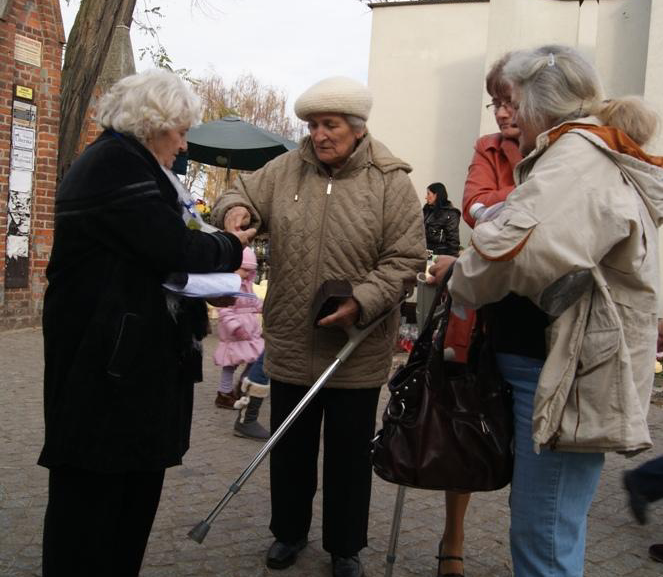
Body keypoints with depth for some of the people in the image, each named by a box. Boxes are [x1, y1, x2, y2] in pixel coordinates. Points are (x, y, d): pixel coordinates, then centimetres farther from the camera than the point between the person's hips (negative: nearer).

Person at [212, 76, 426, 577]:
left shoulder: (391, 183, -7)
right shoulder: (285, 170, 2)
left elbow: (405, 259, -10)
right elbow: (242, 195, 10)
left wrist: (362, 302, -23)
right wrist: (236, 209, -15)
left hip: (357, 352, -2)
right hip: (291, 345, 3)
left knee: (349, 455, 13)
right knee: (290, 448, 18)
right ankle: (289, 532, 40)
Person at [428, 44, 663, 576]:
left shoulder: (577, 155, -17)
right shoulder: (604, 156, 19)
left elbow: (518, 247, -34)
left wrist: (462, 276, -14)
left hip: (569, 376, -11)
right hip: (561, 367, 11)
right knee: (545, 521, 22)